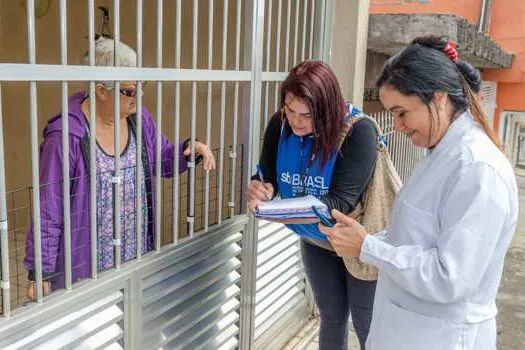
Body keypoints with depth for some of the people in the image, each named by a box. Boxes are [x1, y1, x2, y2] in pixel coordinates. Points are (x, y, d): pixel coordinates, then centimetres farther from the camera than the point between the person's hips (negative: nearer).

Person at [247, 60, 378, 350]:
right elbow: (267, 175, -9)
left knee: (367, 326, 12)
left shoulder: (358, 130, -30)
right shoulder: (280, 125, -15)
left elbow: (342, 200, -32)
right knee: (332, 318, 22)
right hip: (316, 240, 5)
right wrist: (260, 188, -34)